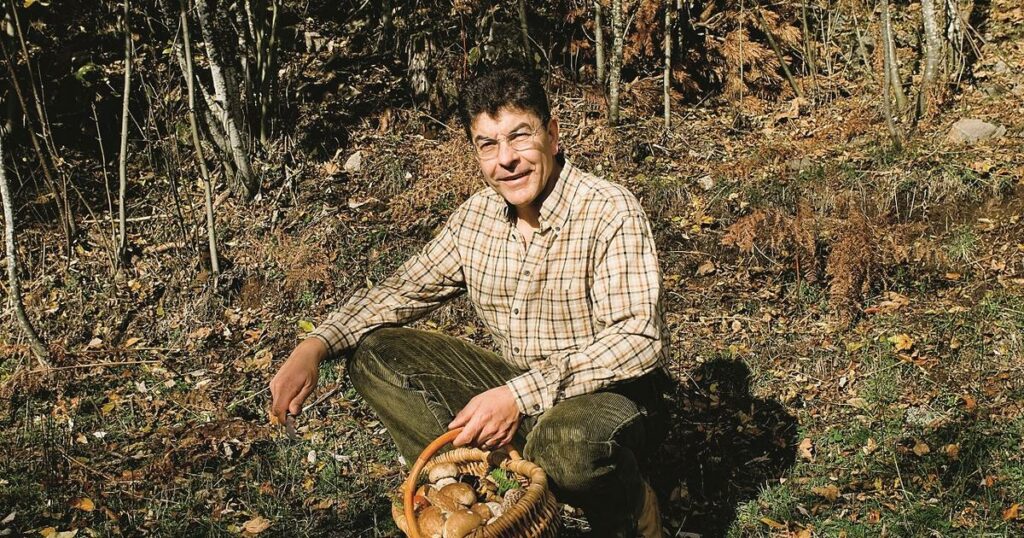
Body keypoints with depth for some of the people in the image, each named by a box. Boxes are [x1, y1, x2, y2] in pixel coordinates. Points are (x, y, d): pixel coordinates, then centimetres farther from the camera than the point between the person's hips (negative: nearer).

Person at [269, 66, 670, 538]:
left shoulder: (610, 211, -19)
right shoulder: (477, 215, 1)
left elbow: (639, 340, -27)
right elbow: (403, 289, 10)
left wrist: (522, 394, -35)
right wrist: (313, 348, -6)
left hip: (611, 393, -6)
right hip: (517, 388, 6)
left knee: (568, 440, -41)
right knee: (373, 355, -6)